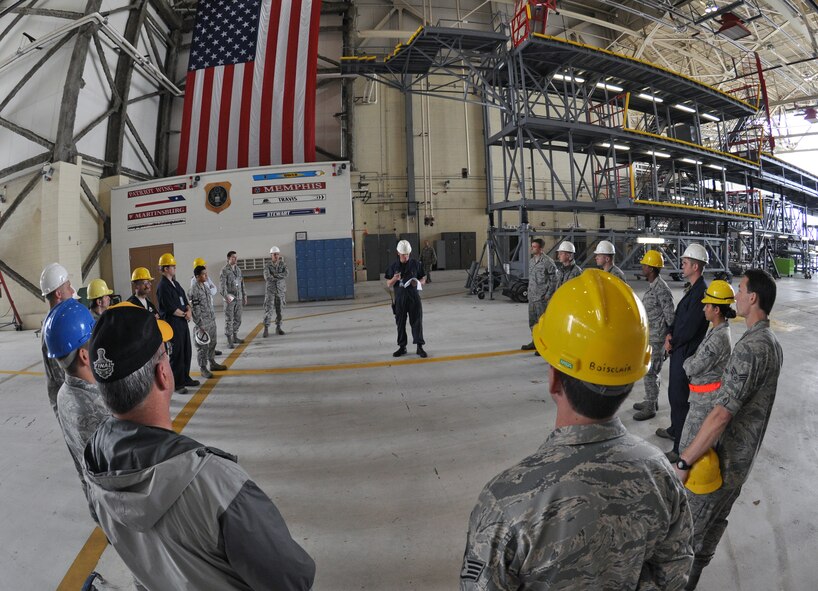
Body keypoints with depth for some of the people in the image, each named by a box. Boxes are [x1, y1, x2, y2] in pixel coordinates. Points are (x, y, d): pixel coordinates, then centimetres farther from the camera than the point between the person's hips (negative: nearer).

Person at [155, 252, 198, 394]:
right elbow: (171, 308, -19)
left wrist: (189, 310, -5)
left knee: (187, 352, 15)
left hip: (183, 322, 9)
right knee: (177, 354, -2)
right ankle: (177, 384, 9)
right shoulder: (163, 286, -15)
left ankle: (185, 378, 29)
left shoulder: (175, 283, 14)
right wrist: (184, 314, -5)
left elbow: (185, 300, 14)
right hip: (172, 323, -9)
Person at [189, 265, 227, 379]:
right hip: (203, 323, -8)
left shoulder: (206, 286, 9)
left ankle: (212, 363, 31)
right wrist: (200, 325, -16)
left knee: (212, 344, 17)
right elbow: (195, 310, -17)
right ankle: (203, 369, 9)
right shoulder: (193, 291, -17)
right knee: (203, 347, 0)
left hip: (212, 321, 8)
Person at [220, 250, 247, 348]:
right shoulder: (224, 270, -8)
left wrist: (244, 296, 17)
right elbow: (222, 284, -16)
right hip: (229, 299, -6)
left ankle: (235, 337, 24)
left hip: (238, 298, 6)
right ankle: (229, 341, 2)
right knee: (229, 320, -2)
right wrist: (225, 295, -28)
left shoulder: (238, 269, 12)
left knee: (238, 319, 11)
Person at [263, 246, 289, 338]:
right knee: (268, 309, -9)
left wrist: (275, 275, -19)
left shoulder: (283, 264, 4)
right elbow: (267, 277, -18)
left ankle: (278, 328, 18)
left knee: (279, 310, 8)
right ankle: (266, 329, -8)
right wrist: (280, 277, -13)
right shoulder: (267, 265, -3)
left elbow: (287, 274, -13)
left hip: (281, 290, 3)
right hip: (270, 290, -3)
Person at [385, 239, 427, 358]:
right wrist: (395, 279, -17)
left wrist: (419, 283, -15)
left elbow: (423, 279, 7)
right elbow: (388, 284, 4)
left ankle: (420, 347, 4)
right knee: (401, 323, 8)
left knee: (417, 322, -3)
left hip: (414, 298, -1)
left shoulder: (416, 264, 0)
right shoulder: (393, 266, 2)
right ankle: (402, 347, 19)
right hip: (400, 298, 1)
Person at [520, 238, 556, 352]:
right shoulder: (531, 261, 12)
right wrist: (529, 292, 16)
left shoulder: (547, 261, -12)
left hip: (542, 297, -8)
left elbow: (553, 280, -11)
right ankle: (535, 342, 30)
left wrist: (548, 295, -13)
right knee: (532, 321, 16)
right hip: (532, 296, 8)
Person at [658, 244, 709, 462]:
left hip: (686, 353, -10)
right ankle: (675, 430, 42)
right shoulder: (693, 289, 9)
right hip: (679, 350, 10)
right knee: (674, 393, 23)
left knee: (680, 397, -2)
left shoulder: (701, 292, -22)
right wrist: (670, 335, 1)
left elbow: (689, 327, -24)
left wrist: (672, 342, -8)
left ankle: (681, 448, 8)